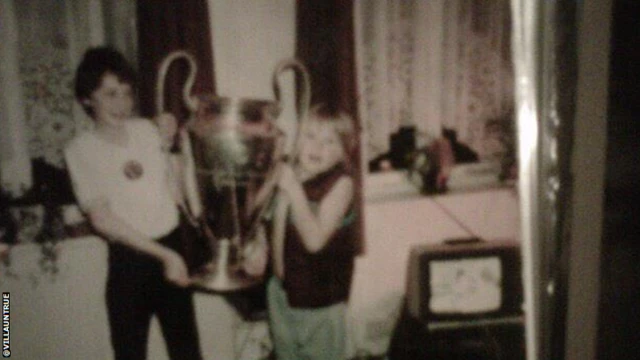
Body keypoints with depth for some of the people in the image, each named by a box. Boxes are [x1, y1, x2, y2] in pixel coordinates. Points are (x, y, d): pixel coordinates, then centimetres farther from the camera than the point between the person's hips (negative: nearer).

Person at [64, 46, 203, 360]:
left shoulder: (147, 130, 2)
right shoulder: (81, 149, -9)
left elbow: (177, 194, 3)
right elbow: (103, 219, -15)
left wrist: (170, 145, -5)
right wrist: (163, 254, -18)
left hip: (173, 248, 4)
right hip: (128, 260, -3)